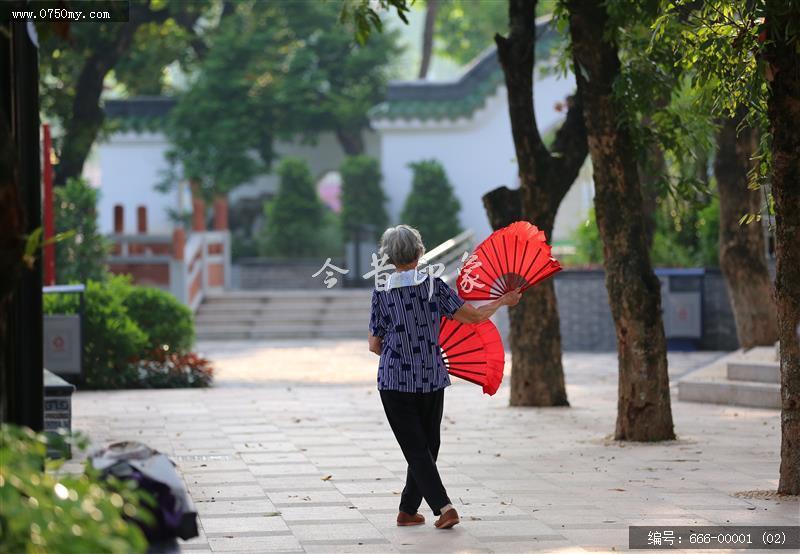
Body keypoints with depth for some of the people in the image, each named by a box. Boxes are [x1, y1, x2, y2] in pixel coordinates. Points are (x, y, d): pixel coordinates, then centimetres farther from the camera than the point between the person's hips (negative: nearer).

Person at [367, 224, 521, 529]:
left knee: (415, 448, 1)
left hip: (395, 381, -1)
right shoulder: (434, 286, -5)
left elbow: (375, 345, 0)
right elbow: (475, 316, -3)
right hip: (432, 379, 1)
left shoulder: (381, 294, -5)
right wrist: (503, 301, 14)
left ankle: (443, 506, -14)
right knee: (427, 445, 16)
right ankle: (408, 509, 19)